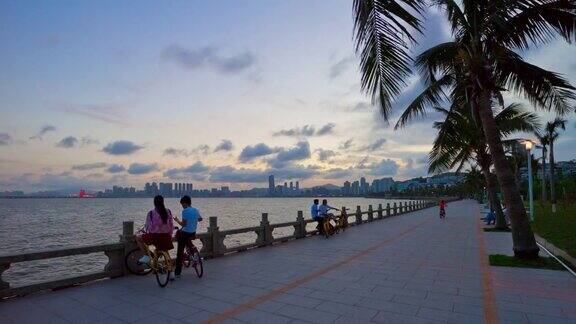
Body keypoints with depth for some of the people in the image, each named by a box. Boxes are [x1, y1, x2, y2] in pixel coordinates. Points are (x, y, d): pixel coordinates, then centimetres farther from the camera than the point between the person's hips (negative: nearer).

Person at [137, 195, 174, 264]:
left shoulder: (151, 213, -7)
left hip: (154, 236, -4)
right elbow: (171, 225, 7)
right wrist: (170, 235, 20)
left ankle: (146, 255, 9)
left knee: (138, 238, 18)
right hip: (166, 237, 4)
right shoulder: (168, 212, 3)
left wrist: (147, 232, 20)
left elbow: (147, 226, -1)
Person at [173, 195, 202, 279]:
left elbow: (183, 224, -19)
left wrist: (177, 220, -3)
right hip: (193, 233, 7)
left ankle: (177, 272, 7)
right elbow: (200, 219, 23)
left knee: (180, 252, 2)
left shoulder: (185, 211, -15)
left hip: (185, 233, -7)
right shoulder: (196, 210, 6)